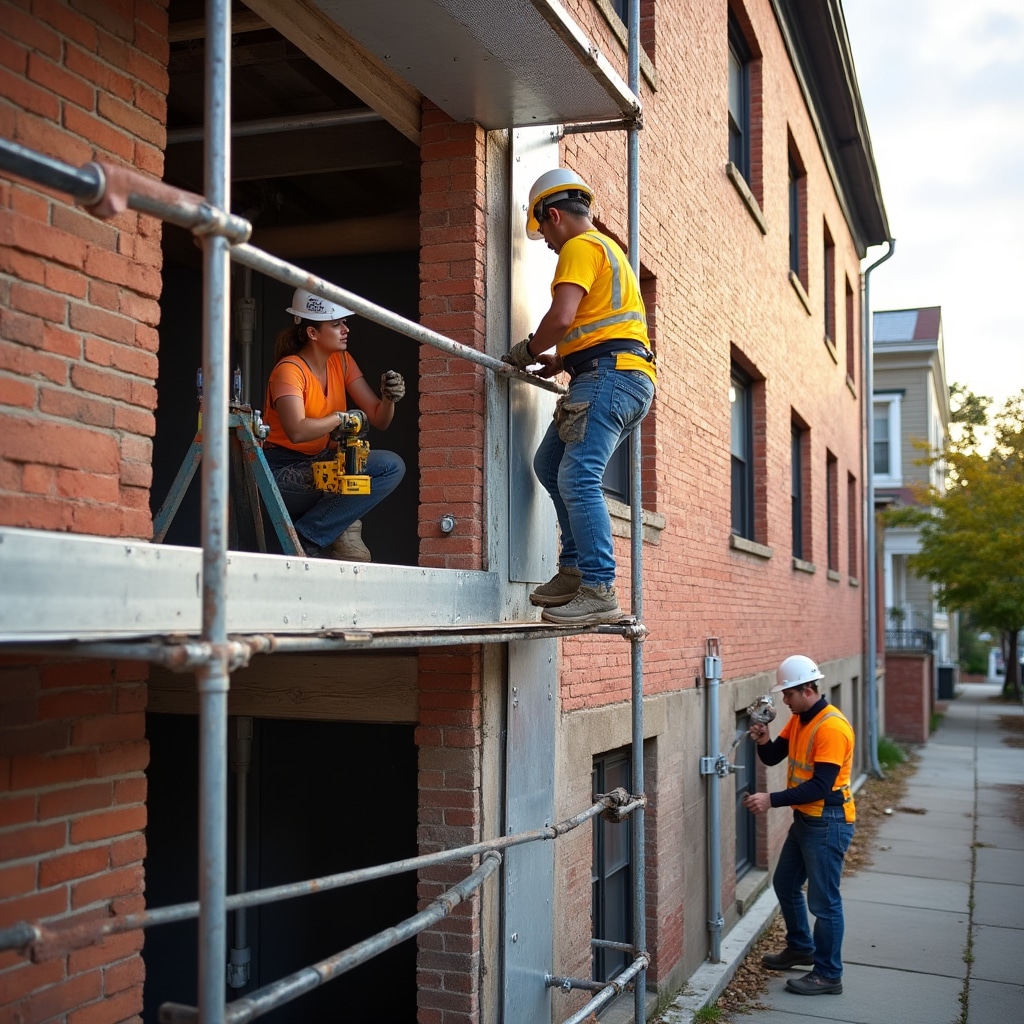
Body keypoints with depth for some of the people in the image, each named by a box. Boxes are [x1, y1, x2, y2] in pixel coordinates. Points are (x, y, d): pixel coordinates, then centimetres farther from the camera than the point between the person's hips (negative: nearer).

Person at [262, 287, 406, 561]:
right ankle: (304, 541, -11)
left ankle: (308, 536, -15)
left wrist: (389, 399, -20)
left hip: (323, 462, 8)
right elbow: (297, 432, -33)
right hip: (284, 471, -8)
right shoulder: (289, 370, -15)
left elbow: (379, 420, 2)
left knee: (393, 466, -16)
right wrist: (341, 418, -20)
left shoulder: (342, 361, 6)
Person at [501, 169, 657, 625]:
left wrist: (529, 350, 0)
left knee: (578, 478, -17)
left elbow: (562, 317, -17)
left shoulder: (580, 247, -3)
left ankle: (599, 591, -20)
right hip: (625, 377, 11)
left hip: (609, 375, -11)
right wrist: (560, 361, 23)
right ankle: (576, 568, 10)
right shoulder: (609, 249, 29)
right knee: (550, 464, 13)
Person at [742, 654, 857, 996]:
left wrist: (772, 800, -28)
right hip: (804, 819, 10)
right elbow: (773, 757, 9)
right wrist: (763, 740, -13)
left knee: (823, 901, 0)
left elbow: (820, 786, -26)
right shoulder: (798, 719, 5)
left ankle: (828, 975, 12)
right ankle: (801, 948, 40)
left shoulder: (832, 727, -23)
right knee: (785, 884, 21)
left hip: (828, 823, -10)